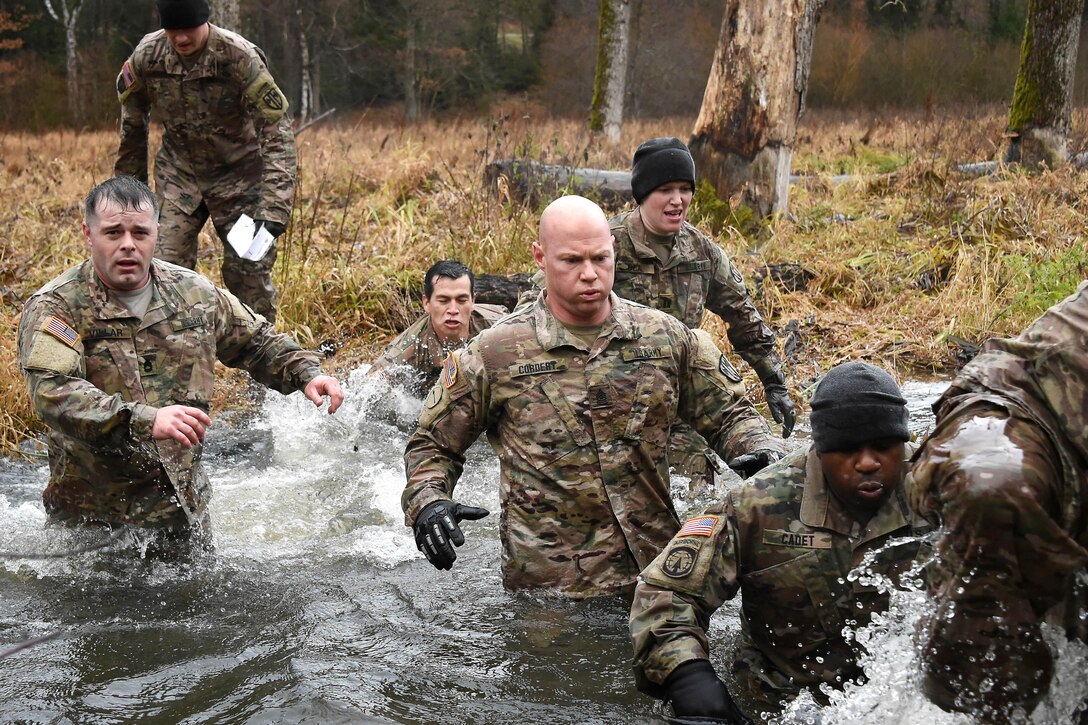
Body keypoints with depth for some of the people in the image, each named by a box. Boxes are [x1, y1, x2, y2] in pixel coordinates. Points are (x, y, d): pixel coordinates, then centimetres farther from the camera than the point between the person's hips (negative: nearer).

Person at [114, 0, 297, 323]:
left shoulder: (240, 57, -24)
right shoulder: (146, 57, -12)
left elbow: (277, 132, -26)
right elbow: (132, 129, 5)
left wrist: (273, 210, -33)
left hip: (238, 175, -3)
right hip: (179, 174, 3)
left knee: (250, 274, -1)